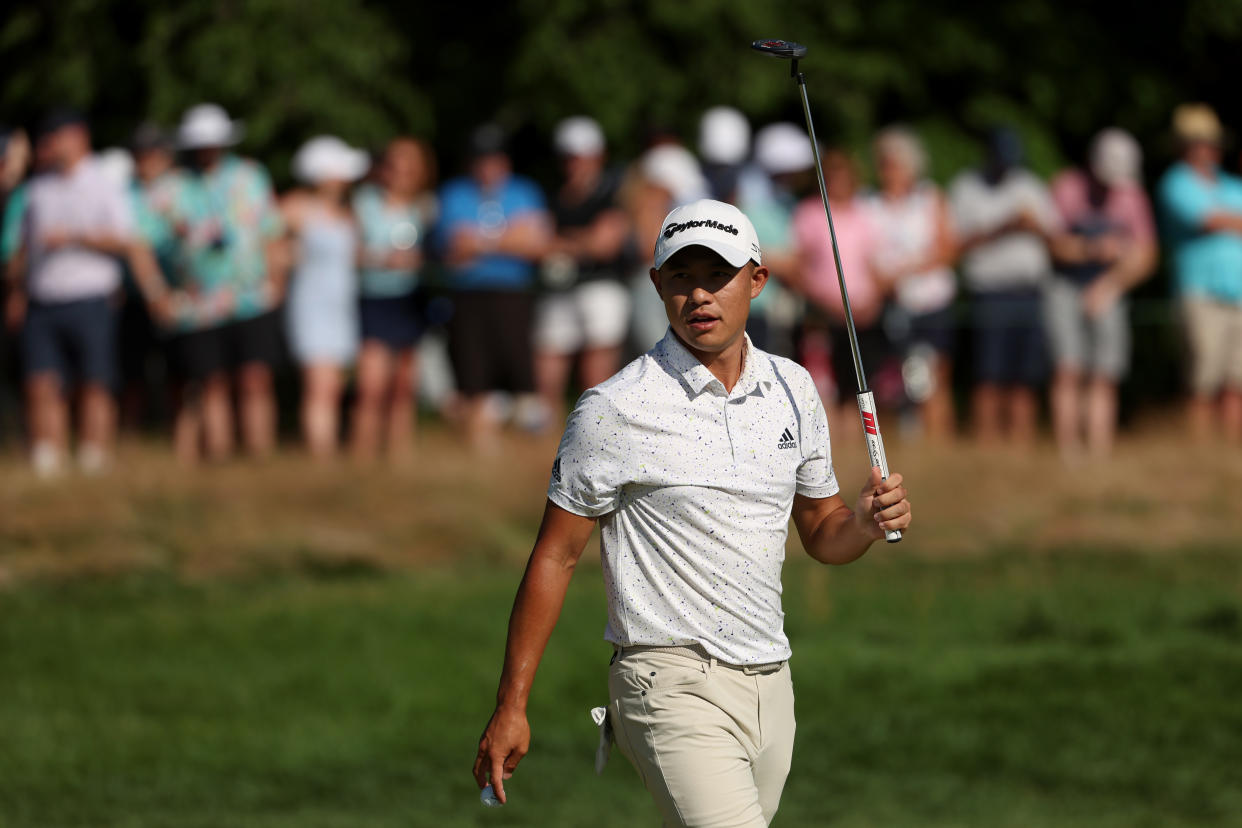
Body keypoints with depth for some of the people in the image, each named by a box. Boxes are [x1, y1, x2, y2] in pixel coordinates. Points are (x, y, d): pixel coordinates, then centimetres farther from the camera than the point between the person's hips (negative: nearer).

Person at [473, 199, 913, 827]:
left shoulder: (793, 391, 10)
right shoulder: (614, 410, -8)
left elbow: (820, 533, 20)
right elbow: (555, 557, -4)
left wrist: (867, 521, -4)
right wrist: (510, 708, -5)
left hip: (770, 682, 6)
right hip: (673, 688, -6)